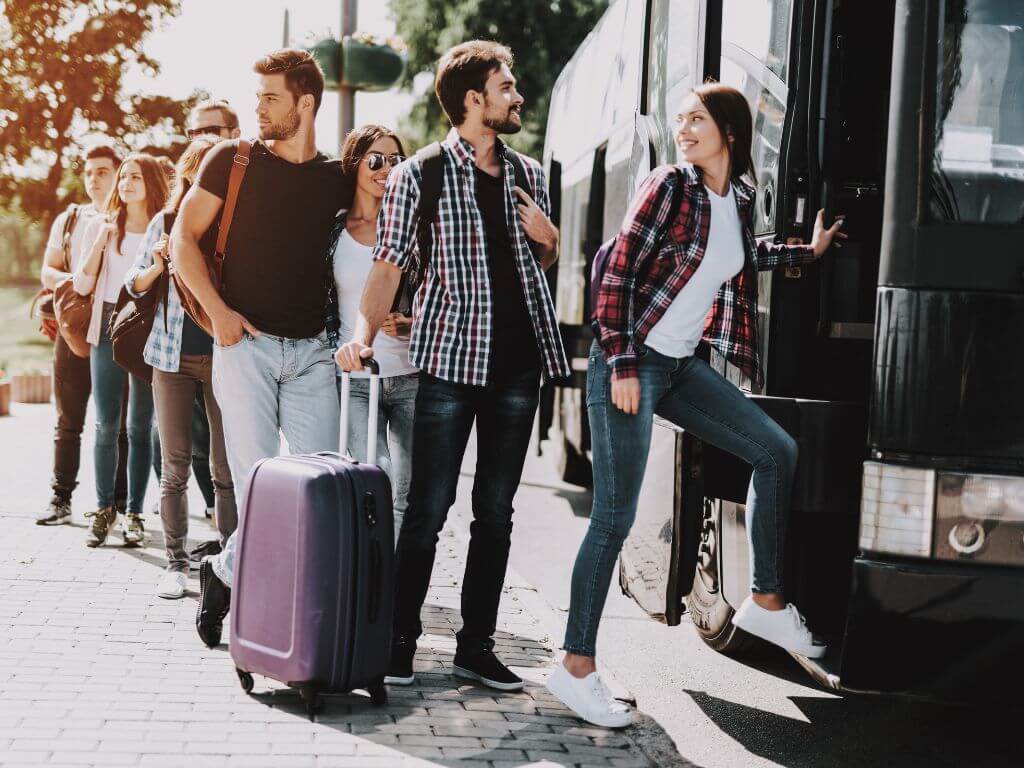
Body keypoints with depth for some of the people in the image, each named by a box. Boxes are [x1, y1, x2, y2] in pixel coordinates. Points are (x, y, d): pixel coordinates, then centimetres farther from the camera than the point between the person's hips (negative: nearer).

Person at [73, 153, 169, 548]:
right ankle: (103, 509, 11)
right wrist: (100, 243, -9)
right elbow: (82, 286, 2)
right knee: (106, 425, 1)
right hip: (108, 328, 1)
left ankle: (134, 513, 7)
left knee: (140, 427, 1)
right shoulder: (101, 226, 7)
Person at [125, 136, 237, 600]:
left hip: (223, 353, -2)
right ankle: (176, 562, 13)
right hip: (173, 353, 2)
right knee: (174, 466, 4)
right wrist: (159, 265, -7)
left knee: (226, 468, 0)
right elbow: (135, 286, 12)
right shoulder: (166, 221, 7)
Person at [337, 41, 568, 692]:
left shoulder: (530, 174, 14)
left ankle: (476, 645, 16)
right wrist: (364, 333, -23)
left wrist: (549, 239, 2)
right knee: (429, 508, -3)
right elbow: (390, 265, -7)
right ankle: (400, 640, 8)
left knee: (496, 512, 8)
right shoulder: (419, 175, -2)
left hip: (518, 362, 5)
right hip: (451, 358, -5)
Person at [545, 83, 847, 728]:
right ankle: (577, 667, 0)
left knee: (778, 452, 9)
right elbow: (619, 271, -14)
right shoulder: (670, 186, -10)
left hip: (681, 364, 7)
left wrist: (808, 252, 34)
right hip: (630, 364, -7)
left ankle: (766, 602, 19)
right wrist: (623, 365, -19)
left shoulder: (740, 199, 10)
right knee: (615, 517, -8)